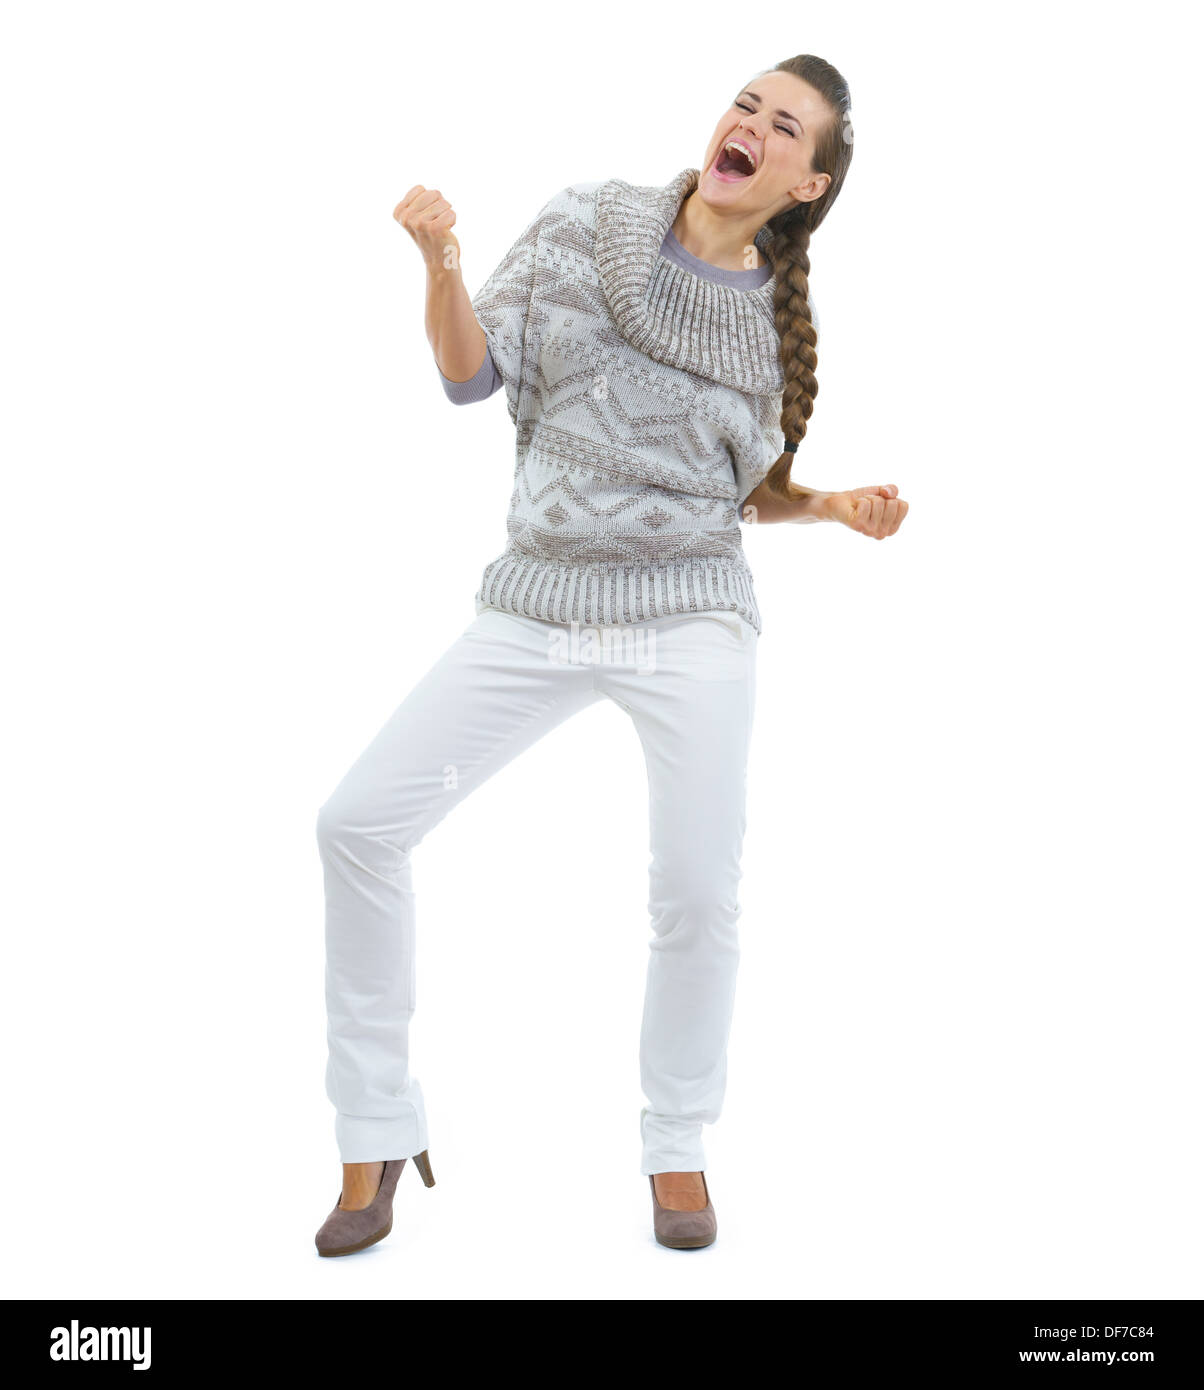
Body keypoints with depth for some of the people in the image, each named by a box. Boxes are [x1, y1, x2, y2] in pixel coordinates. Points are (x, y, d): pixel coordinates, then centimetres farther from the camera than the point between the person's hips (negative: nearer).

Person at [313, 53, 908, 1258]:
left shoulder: (781, 320, 5)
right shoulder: (587, 220, 3)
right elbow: (471, 374, -1)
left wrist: (843, 507, -4)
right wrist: (438, 261, -18)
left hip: (692, 619, -1)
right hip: (538, 606, 1)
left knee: (698, 894, -12)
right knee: (359, 821, -8)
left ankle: (677, 1145, 18)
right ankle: (376, 1138, 9)